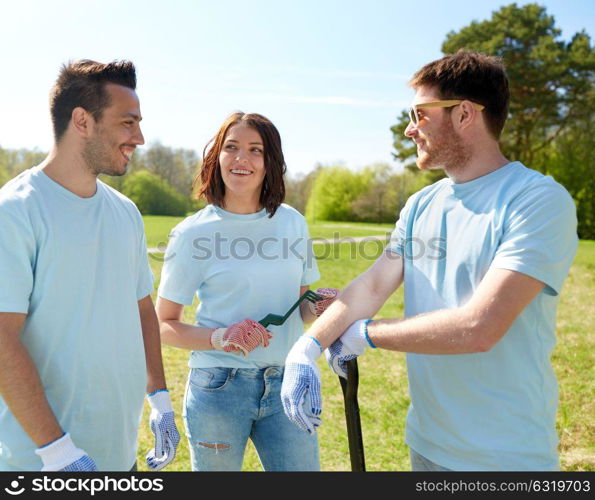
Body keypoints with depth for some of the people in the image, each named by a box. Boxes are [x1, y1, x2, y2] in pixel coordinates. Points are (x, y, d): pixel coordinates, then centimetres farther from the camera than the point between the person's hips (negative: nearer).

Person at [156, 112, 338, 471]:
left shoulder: (292, 222, 3)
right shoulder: (193, 235, -8)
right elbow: (164, 325, -4)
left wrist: (319, 307, -9)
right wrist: (220, 338, -22)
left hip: (286, 385, 3)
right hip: (218, 387, -3)